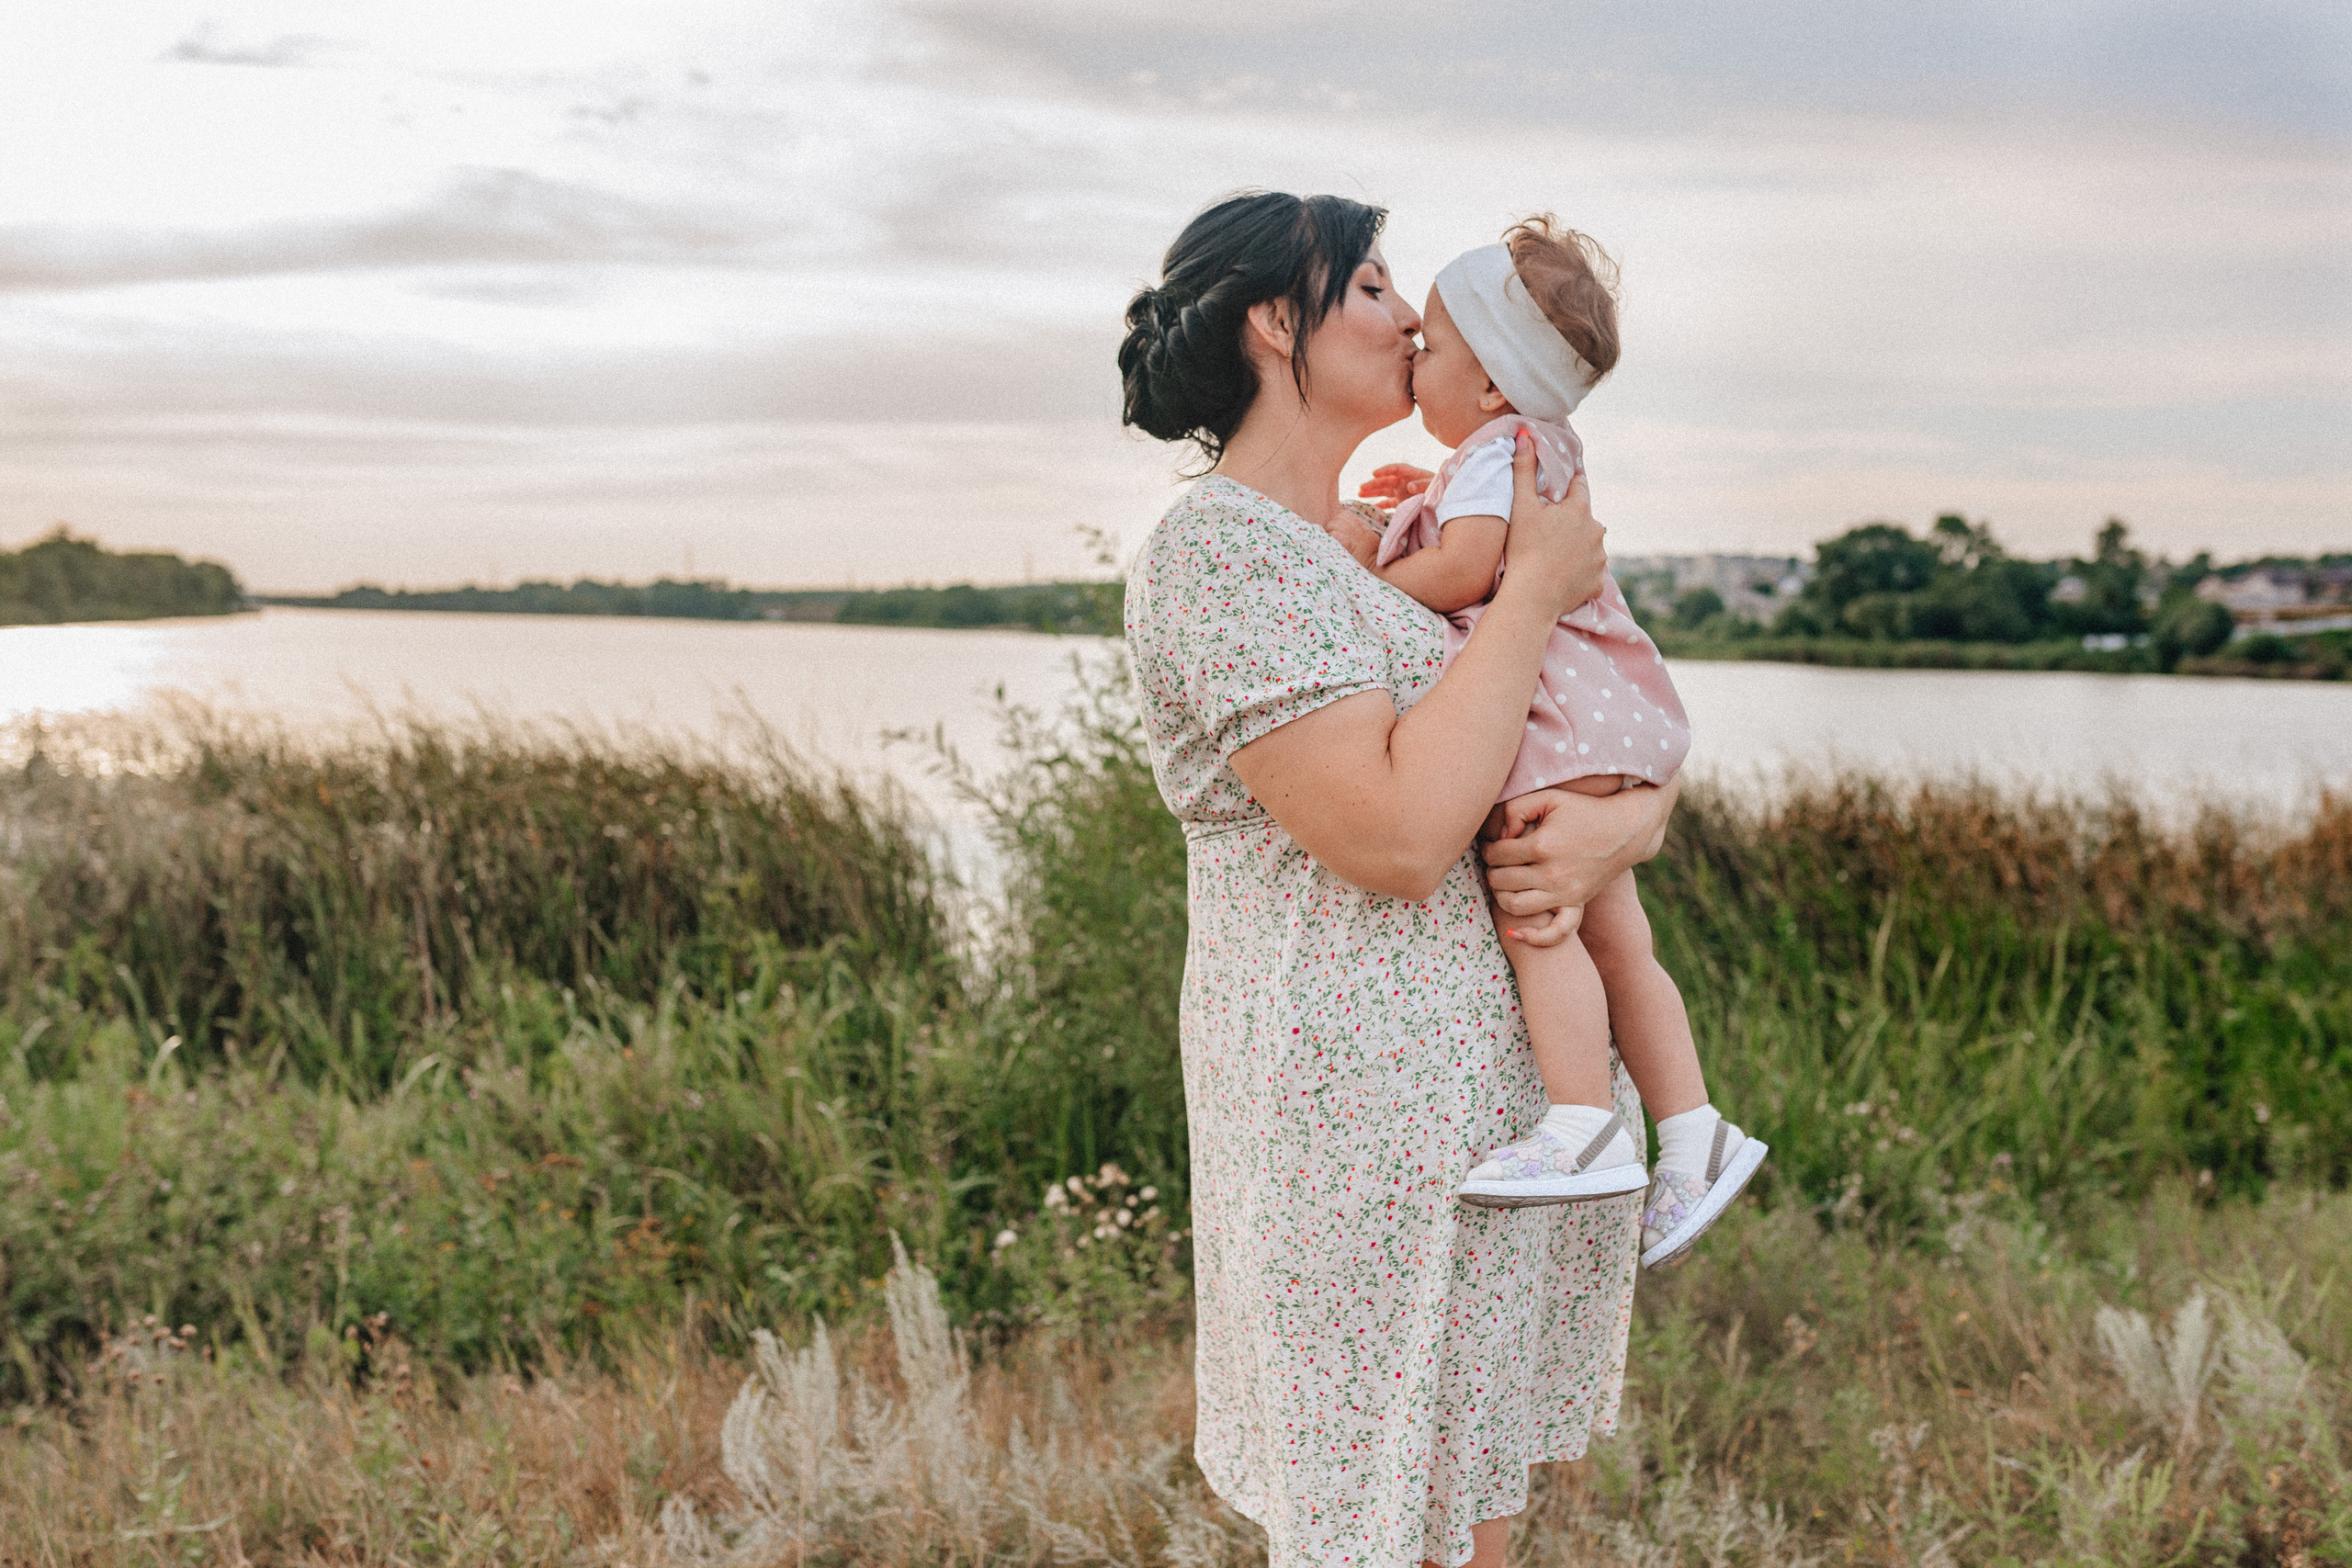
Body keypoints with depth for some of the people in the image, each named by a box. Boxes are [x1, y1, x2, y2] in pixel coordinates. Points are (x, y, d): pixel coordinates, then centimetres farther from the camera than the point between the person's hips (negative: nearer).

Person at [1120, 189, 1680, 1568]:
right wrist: (1538, 587, -14)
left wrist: (1626, 826, -9)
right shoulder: (1217, 549, -13)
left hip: (1531, 1078, 8)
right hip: (1364, 1104, -8)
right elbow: (1397, 832, -24)